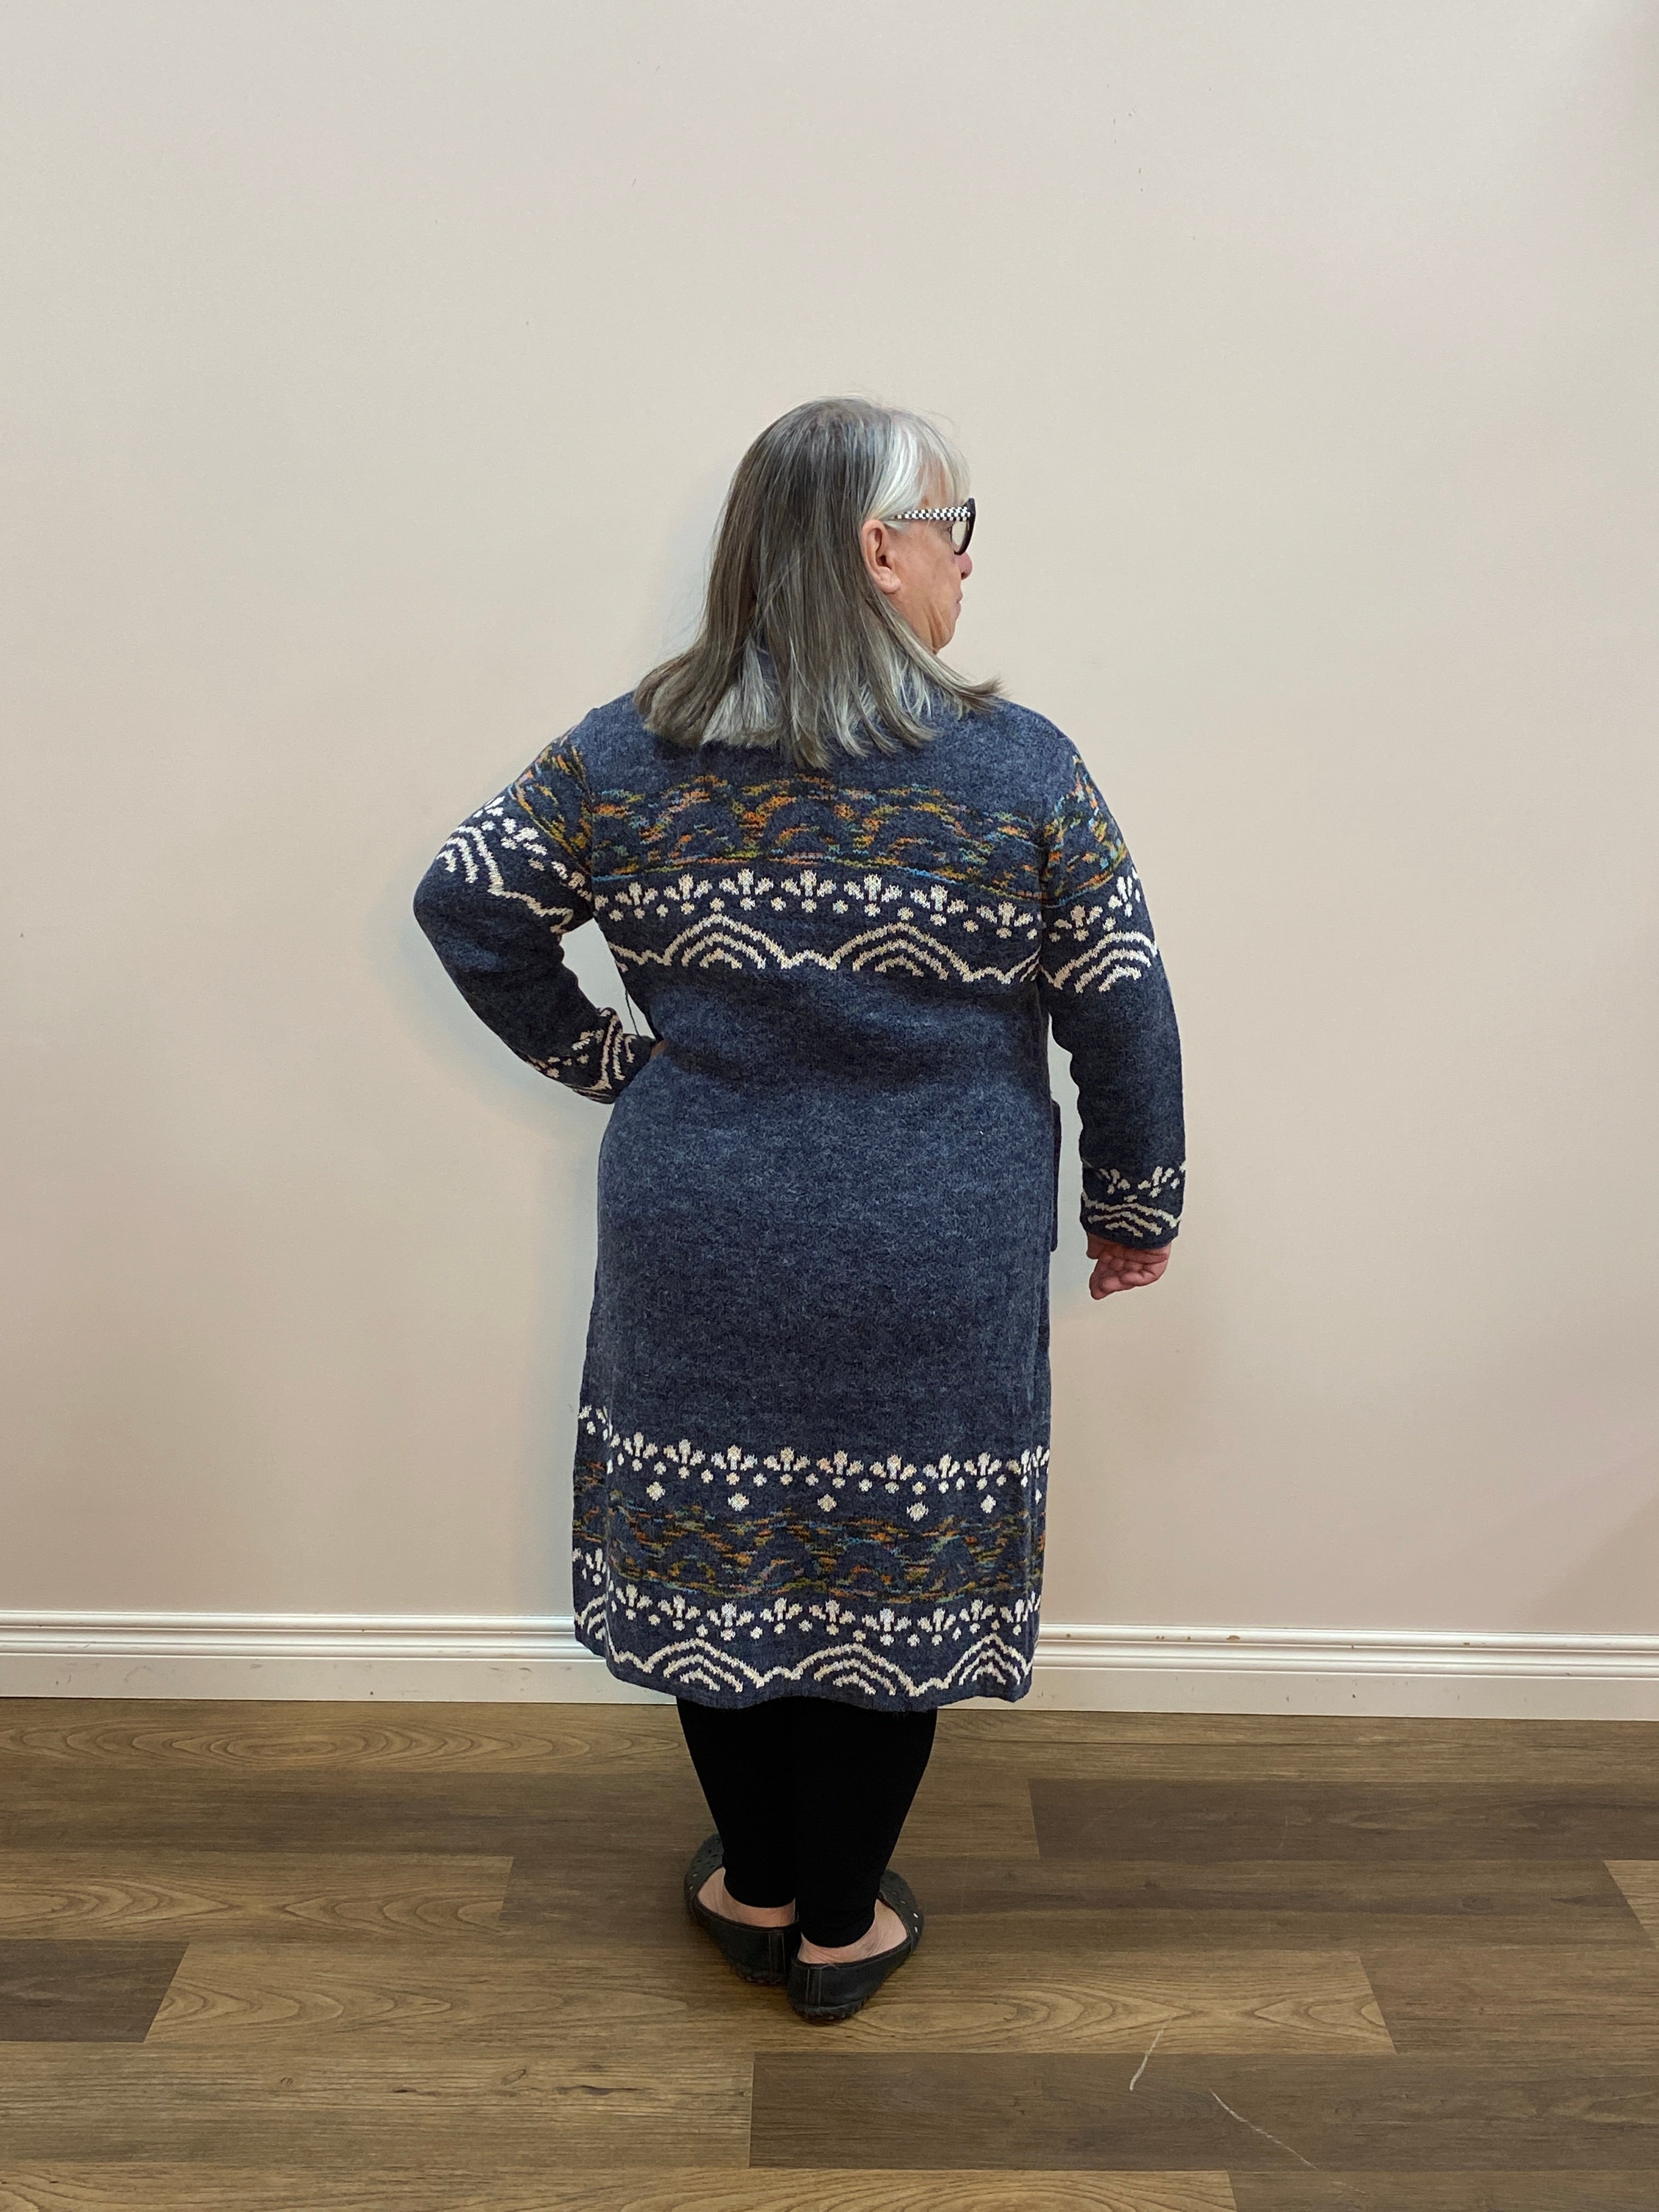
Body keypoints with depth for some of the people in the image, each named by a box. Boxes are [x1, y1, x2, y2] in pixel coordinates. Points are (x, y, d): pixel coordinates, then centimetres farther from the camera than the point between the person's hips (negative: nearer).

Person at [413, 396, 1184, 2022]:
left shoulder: (626, 756, -3)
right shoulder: (1020, 769, -10)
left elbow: (465, 907, 1)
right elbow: (1122, 1010, -5)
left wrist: (599, 1057, 10)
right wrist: (1135, 1207, 8)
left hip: (701, 1258, 2)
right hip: (933, 1273, -2)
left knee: (714, 1549, 18)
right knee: (897, 1568, 15)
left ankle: (757, 1888, 38)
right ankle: (841, 1928, 32)